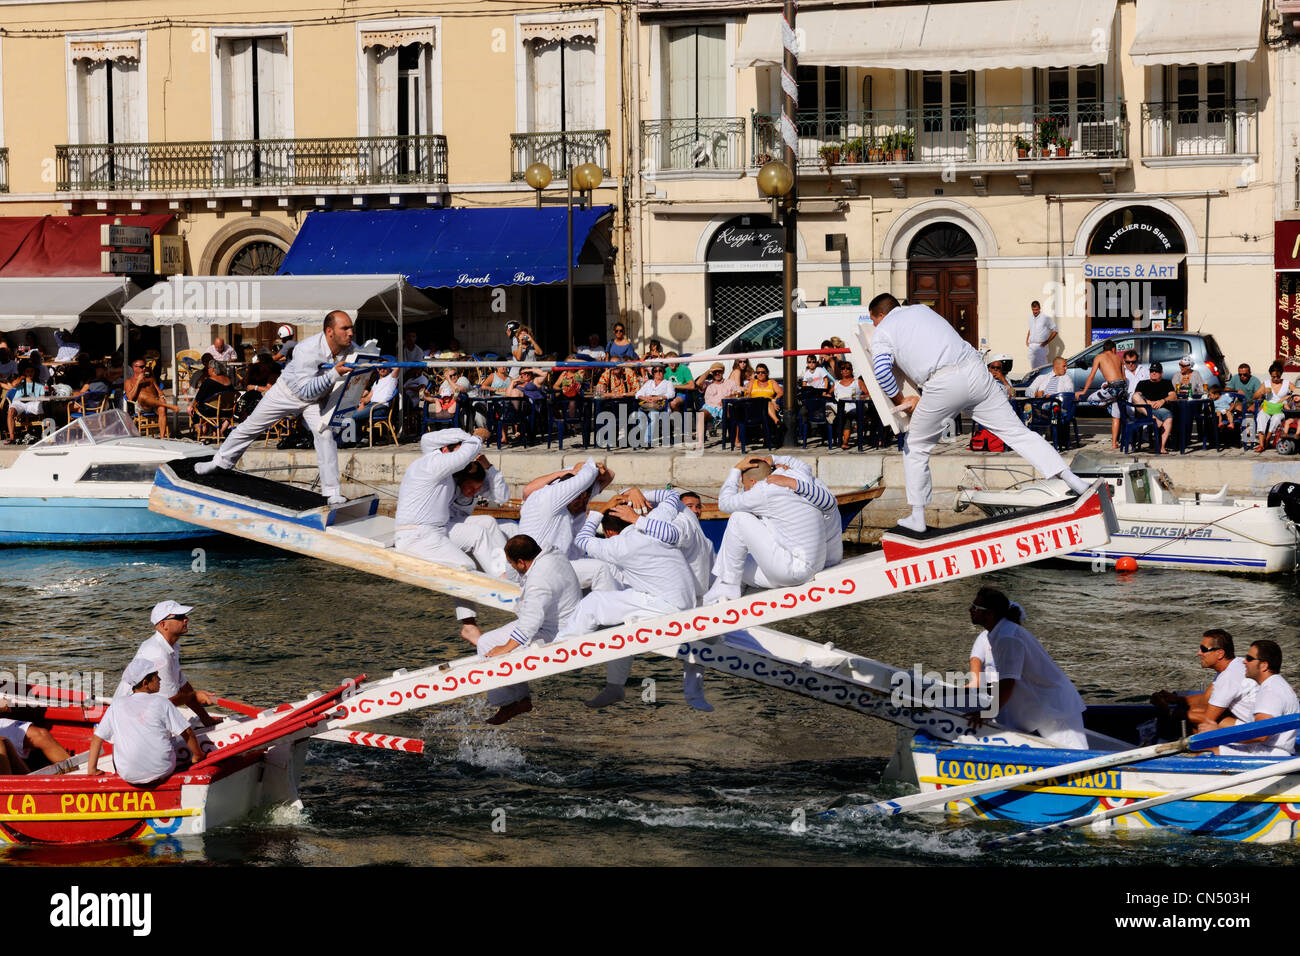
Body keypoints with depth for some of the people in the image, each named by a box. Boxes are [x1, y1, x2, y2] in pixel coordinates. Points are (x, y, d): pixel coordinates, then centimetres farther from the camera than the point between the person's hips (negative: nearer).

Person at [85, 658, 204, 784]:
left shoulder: (117, 704, 2)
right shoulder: (162, 702, -5)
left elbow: (97, 738, 4)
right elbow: (187, 733, -3)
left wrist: (91, 769, 12)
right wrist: (197, 755, 14)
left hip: (129, 776, 2)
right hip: (162, 772, -2)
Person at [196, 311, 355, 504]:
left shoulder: (349, 349, -21)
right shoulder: (307, 350, -38)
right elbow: (305, 390, -42)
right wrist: (334, 374, -50)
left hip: (318, 397, 3)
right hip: (289, 391, -3)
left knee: (326, 434, -21)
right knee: (251, 425, 10)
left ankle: (332, 492, -14)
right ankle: (221, 461, 35)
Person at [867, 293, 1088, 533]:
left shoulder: (882, 333, 12)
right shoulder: (922, 310, 30)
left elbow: (882, 370, -5)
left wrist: (899, 400, 11)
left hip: (943, 384, -5)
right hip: (974, 369, 5)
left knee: (916, 448, 15)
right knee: (1016, 431, 7)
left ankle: (917, 517, 15)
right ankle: (1072, 481, 0)